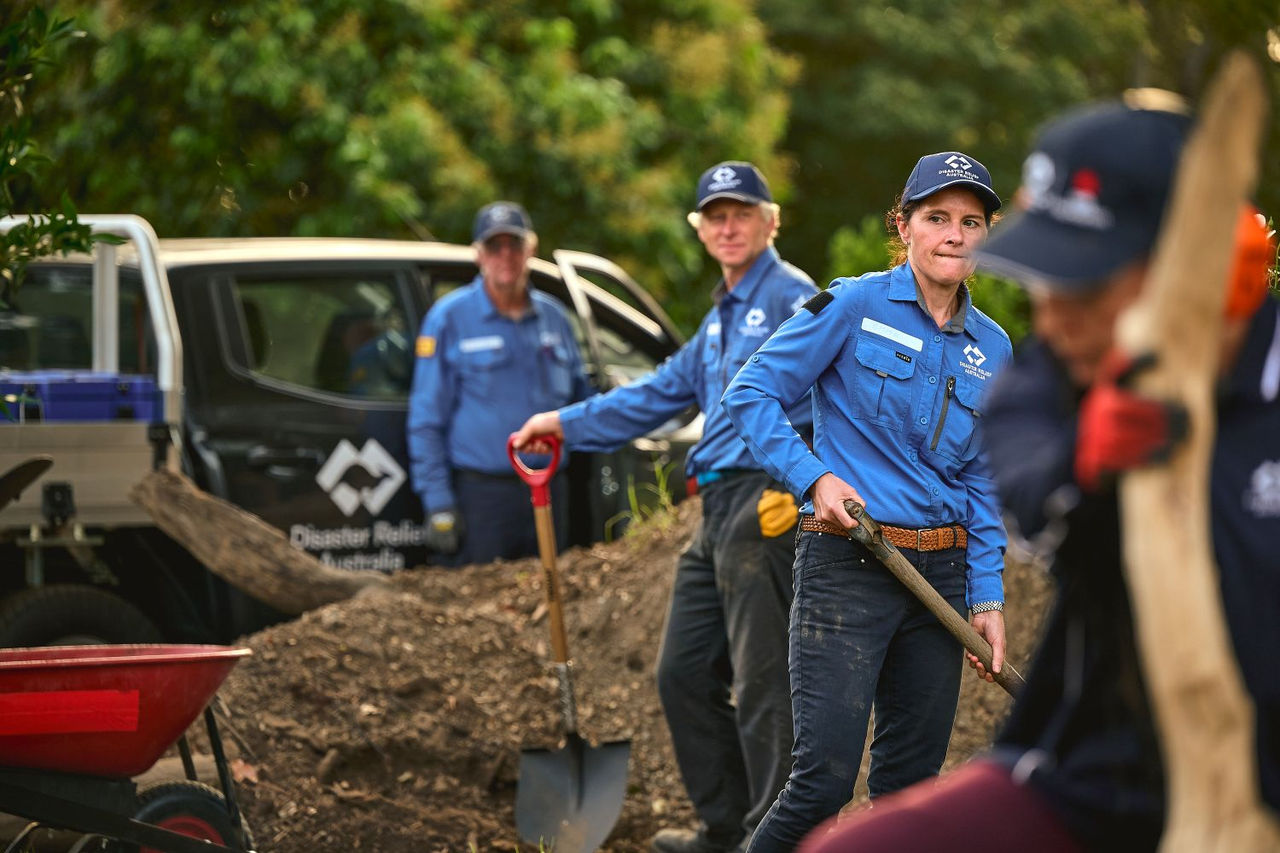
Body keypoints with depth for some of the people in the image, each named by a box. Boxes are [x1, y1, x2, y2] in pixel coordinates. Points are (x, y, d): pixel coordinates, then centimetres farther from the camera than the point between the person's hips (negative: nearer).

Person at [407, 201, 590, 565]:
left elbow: (579, 400, 24)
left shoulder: (552, 316, 13)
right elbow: (426, 420, -3)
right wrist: (438, 504, -9)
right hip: (481, 491, -4)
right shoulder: (449, 317, 0)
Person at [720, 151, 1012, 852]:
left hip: (940, 575, 6)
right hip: (846, 565, -5)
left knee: (912, 778, 7)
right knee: (825, 774, -13)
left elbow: (981, 482, 17)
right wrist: (814, 477, -14)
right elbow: (750, 393, -2)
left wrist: (988, 598, 10)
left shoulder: (992, 349, 12)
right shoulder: (855, 305, -3)